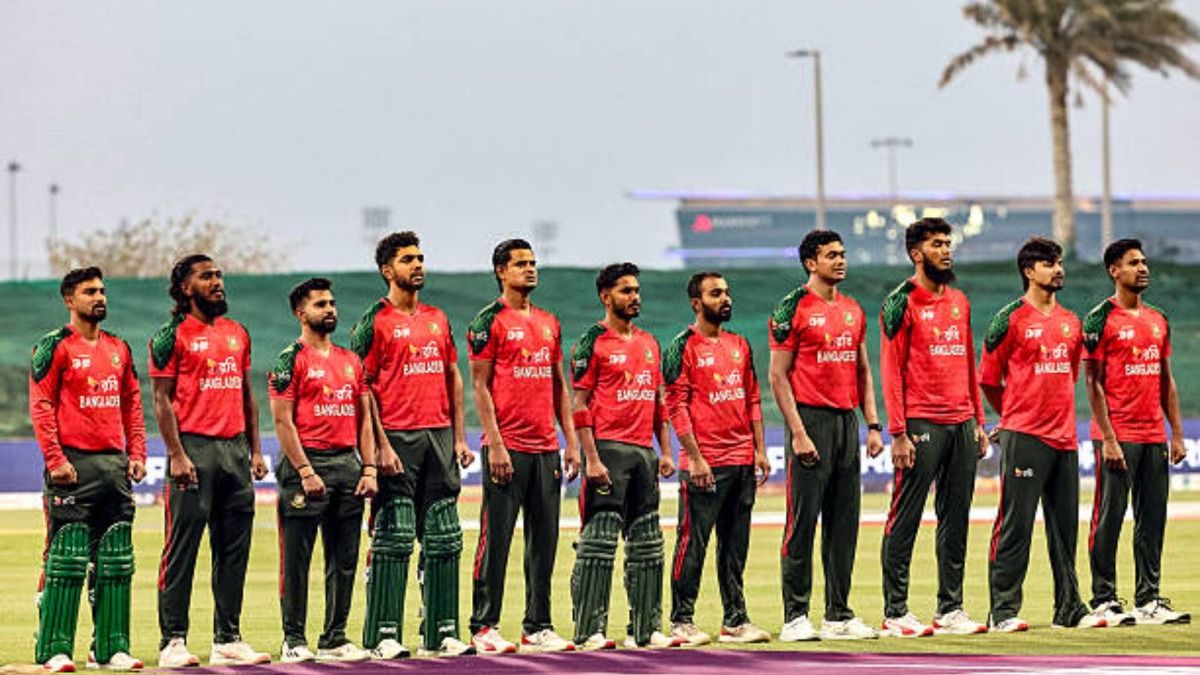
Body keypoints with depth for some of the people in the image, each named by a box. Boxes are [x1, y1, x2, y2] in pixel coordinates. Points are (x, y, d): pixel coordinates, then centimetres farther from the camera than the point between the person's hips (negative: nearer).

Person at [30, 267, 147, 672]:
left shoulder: (119, 348, 16)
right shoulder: (55, 347, -3)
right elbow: (41, 405, -7)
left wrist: (136, 453, 9)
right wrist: (55, 458, -15)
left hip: (114, 464, 6)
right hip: (74, 465, -6)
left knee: (115, 561, 6)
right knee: (67, 560, -7)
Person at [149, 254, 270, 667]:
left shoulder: (238, 334, 16)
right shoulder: (173, 336, -2)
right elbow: (162, 400, -6)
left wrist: (255, 450, 13)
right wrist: (177, 455, -14)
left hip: (235, 448, 6)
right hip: (195, 449, -6)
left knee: (234, 548, 7)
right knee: (182, 548, -5)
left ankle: (227, 640, 12)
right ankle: (173, 641, -3)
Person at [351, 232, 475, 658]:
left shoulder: (437, 319, 15)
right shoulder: (375, 322, -3)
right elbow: (362, 388, -6)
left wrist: (459, 438, 10)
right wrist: (381, 446, -13)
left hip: (439, 437, 6)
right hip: (398, 438, -6)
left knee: (443, 541, 7)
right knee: (392, 542, -6)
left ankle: (441, 632, 12)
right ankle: (383, 634, -3)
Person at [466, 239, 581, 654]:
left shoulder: (548, 323, 16)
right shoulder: (490, 321, -3)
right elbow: (480, 386, -7)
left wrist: (571, 441, 12)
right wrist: (494, 445, -14)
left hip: (545, 448, 6)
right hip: (507, 447, -6)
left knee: (544, 541, 7)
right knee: (496, 539, -5)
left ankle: (538, 627, 13)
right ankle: (484, 628, -1)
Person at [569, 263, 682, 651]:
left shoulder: (649, 343, 17)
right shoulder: (592, 343, -3)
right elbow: (580, 405, -8)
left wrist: (665, 451, 12)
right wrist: (591, 458, -16)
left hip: (644, 452, 7)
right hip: (609, 449, -7)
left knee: (647, 545, 9)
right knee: (599, 542, -9)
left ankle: (646, 629, 14)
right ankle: (589, 632, -9)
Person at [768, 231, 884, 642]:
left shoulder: (854, 310, 15)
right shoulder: (793, 308, -5)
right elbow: (778, 376, -8)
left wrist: (873, 425, 10)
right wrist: (798, 433, -15)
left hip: (847, 420, 7)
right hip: (811, 419, -7)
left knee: (844, 523, 8)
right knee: (803, 522, -5)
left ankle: (839, 615, 14)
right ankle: (795, 616, -2)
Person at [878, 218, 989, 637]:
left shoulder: (959, 301, 16)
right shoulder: (902, 303, -5)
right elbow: (891, 369, -9)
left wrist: (978, 422, 15)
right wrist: (898, 433, -14)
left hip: (962, 425, 7)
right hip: (922, 425, -7)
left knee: (956, 521, 9)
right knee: (905, 521, -4)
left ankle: (950, 609, 15)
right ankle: (895, 613, -2)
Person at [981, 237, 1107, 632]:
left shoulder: (1071, 322, 14)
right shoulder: (1011, 319, -5)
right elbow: (988, 381, -1)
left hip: (1064, 437, 6)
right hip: (1023, 437, -6)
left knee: (1065, 525, 9)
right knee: (1014, 526, -6)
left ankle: (1070, 609, 15)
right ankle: (1003, 611, -4)